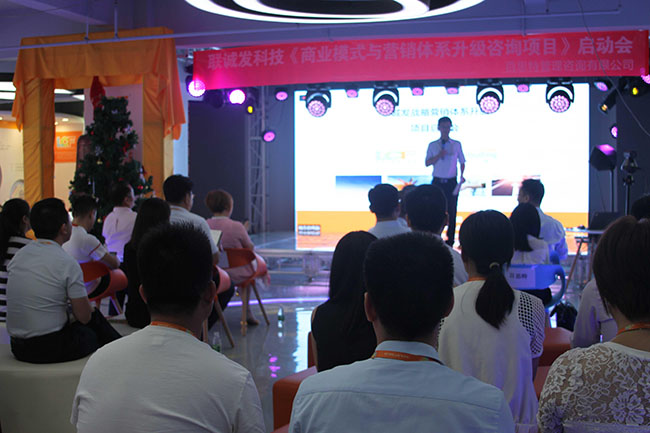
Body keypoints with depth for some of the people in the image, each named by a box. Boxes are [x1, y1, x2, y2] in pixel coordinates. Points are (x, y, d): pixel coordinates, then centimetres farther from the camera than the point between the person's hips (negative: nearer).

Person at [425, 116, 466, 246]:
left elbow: (462, 162, 10)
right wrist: (439, 155, -14)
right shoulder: (432, 145, 5)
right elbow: (427, 163, 0)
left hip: (451, 182, 0)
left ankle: (450, 239, 8)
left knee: (451, 210, 1)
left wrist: (462, 175, -6)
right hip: (437, 182, 0)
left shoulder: (456, 145, 5)